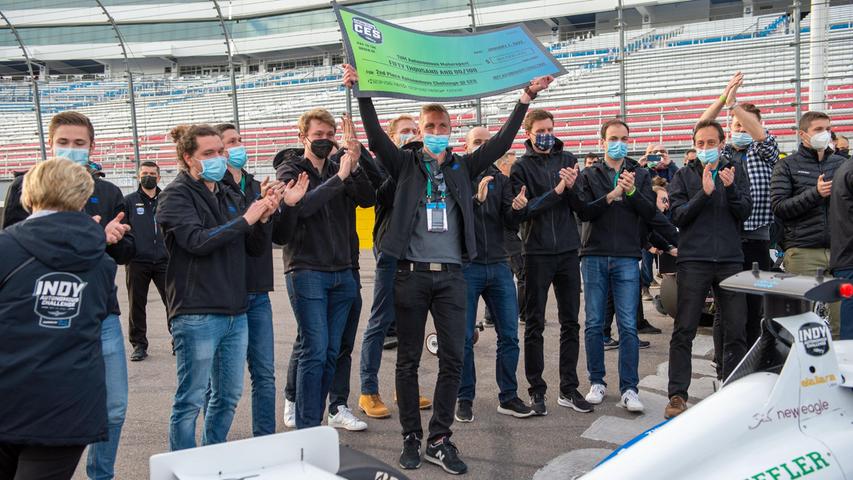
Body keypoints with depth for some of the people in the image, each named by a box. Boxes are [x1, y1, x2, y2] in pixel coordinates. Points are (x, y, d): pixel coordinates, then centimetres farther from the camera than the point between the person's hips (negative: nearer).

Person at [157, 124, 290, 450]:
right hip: (197, 315, -7)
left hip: (235, 313, 7)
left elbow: (255, 249, 13)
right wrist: (245, 219, -15)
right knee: (191, 400, 1)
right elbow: (198, 241, -20)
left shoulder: (229, 197, 14)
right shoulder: (177, 195, -4)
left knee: (228, 396, 15)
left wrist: (264, 218, -5)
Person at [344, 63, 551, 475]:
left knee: (453, 358, 0)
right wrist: (362, 93, -19)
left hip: (451, 274, 2)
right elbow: (376, 137, -7)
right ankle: (411, 437, 19)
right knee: (408, 359, 6)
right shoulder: (406, 165, 6)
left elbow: (501, 142, 4)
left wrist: (526, 98, -2)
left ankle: (439, 440, 12)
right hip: (411, 273, -2)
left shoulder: (464, 167, 11)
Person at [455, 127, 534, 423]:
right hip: (466, 266, -4)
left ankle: (508, 397, 18)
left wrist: (517, 208, -18)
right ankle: (465, 399, 16)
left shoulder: (500, 179, 12)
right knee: (464, 338, 3)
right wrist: (476, 198, -29)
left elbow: (510, 223, 3)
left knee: (509, 335, 6)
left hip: (498, 266, 4)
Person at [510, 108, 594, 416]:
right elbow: (522, 210, -13)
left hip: (568, 251, 4)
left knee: (570, 322, 9)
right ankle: (537, 390, 15)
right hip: (538, 253, -4)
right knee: (535, 324, 4)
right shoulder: (522, 166, -2)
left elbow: (581, 206, 4)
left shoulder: (567, 160, 8)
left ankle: (569, 389, 20)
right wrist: (556, 191, -19)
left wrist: (572, 187, -15)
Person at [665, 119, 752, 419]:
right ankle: (677, 394, 4)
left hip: (730, 259, 2)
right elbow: (677, 216, -3)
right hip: (693, 260, -2)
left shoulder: (736, 171, 12)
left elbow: (745, 212, 2)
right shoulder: (685, 175, 7)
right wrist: (704, 193, -16)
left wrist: (730, 188, -14)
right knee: (684, 331, -1)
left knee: (736, 331, 4)